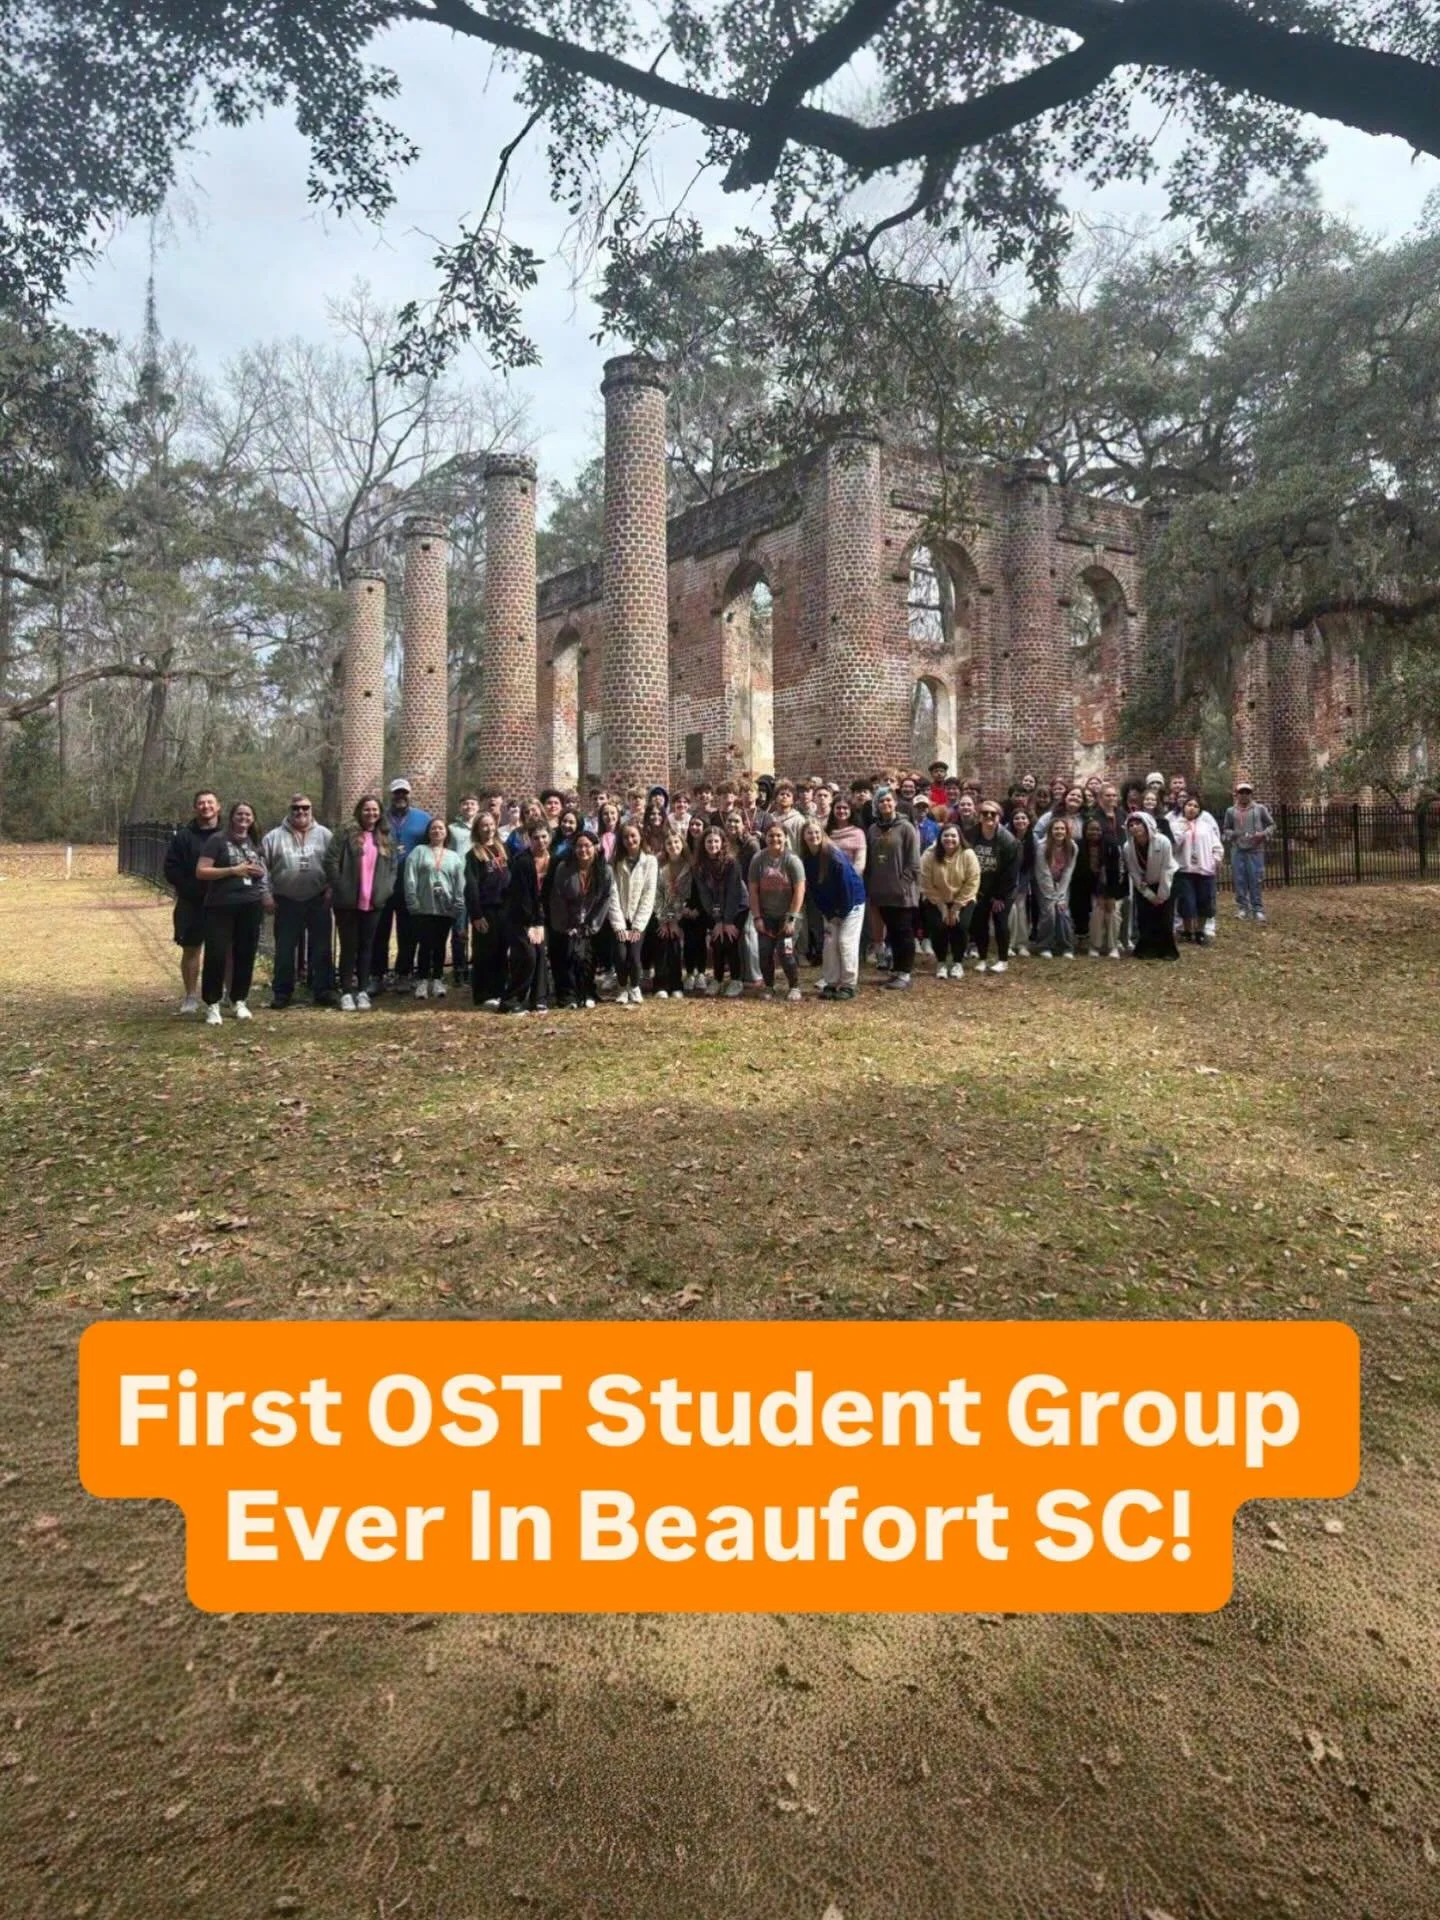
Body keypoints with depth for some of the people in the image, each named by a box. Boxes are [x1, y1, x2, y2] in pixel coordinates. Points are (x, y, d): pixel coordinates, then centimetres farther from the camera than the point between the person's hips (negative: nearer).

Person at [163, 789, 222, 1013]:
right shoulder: (183, 836, 1)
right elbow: (170, 868, -1)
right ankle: (191, 997, 16)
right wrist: (189, 889, -12)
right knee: (191, 949, 6)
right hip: (192, 904, 0)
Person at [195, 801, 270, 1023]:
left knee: (246, 954, 8)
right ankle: (212, 1004, 3)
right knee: (216, 954, -5)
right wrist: (233, 870, -17)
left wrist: (260, 873, 3)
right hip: (221, 906, -5)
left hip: (250, 906, 5)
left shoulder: (255, 843, 14)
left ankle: (240, 1001, 19)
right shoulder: (218, 840, -3)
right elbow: (201, 872, -9)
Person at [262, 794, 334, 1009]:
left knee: (321, 949, 5)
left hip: (318, 901, 0)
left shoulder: (324, 835, 4)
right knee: (284, 950, 5)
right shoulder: (274, 837, 3)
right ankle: (282, 993, 15)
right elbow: (263, 867, 4)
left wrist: (330, 889, -6)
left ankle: (323, 991, 14)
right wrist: (267, 894, -2)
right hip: (286, 902, 0)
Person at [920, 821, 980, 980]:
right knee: (937, 926, -20)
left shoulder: (968, 854, -16)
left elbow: (972, 884, -15)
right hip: (936, 901, 0)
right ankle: (941, 963, 4)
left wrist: (956, 908, -17)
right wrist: (943, 908, -15)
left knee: (961, 925, -20)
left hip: (962, 900, 0)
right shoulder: (929, 855, -16)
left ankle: (958, 963, 2)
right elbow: (927, 885, -14)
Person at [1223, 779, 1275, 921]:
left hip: (1255, 850, -2)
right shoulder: (1230, 811, 7)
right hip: (1237, 851, 2)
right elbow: (1225, 829, 17)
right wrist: (1231, 834, -5)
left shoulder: (1260, 809, 3)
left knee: (1256, 880, -2)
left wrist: (1263, 834, -9)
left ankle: (1258, 909, 5)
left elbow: (1271, 825, 9)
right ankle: (1242, 908, 12)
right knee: (1239, 880, 3)